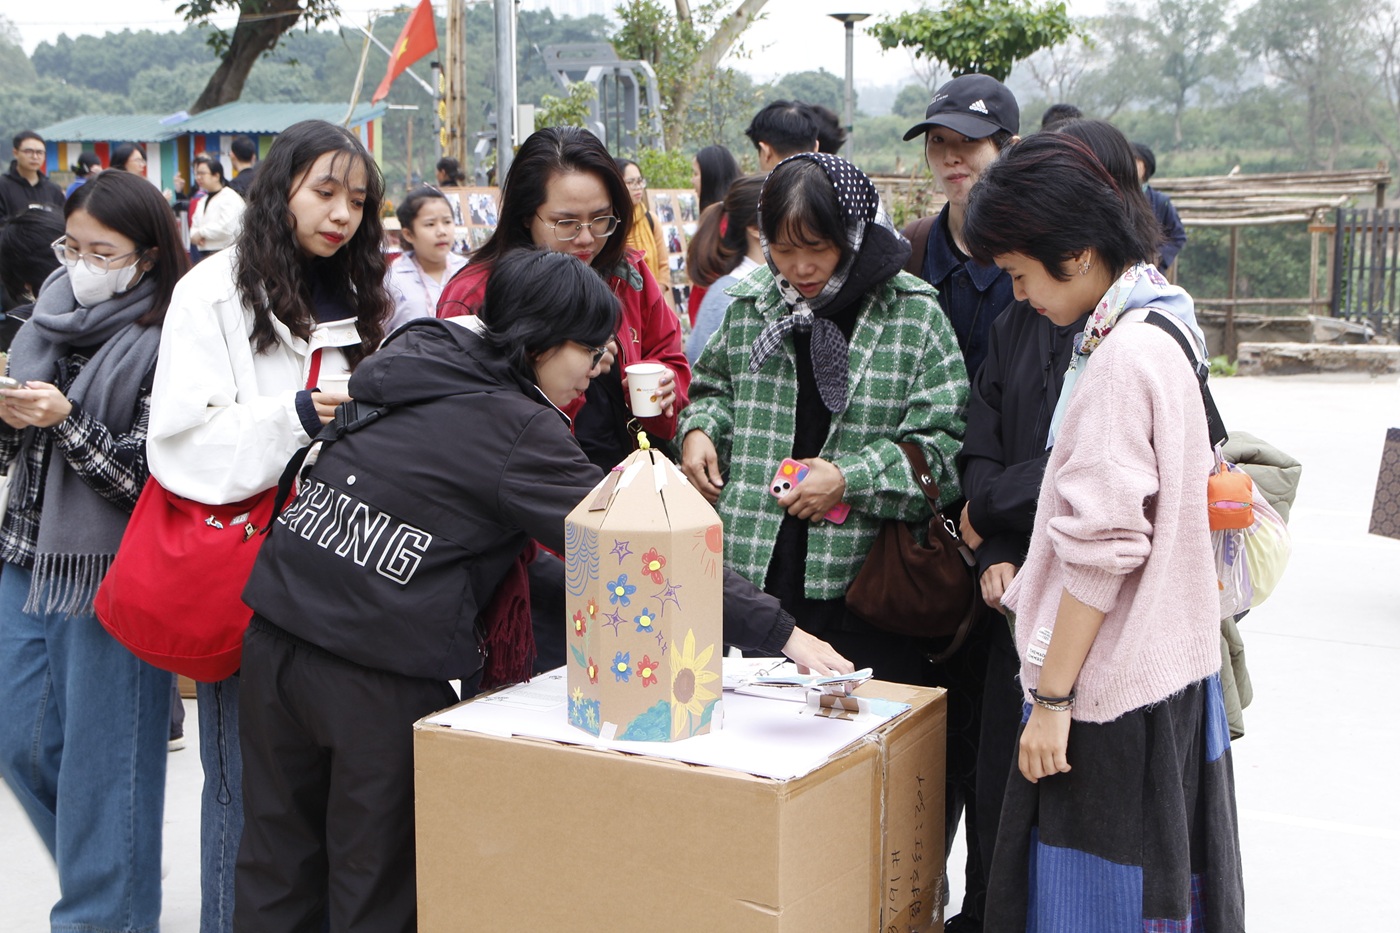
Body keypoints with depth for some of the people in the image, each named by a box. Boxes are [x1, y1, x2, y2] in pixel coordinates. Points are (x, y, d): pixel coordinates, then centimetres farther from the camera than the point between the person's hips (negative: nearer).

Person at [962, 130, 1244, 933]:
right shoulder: (1161, 334, 11)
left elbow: (1101, 548, -21)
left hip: (1113, 687, -10)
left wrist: (1052, 697, -17)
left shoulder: (1119, 359, -18)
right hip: (1170, 665, 10)